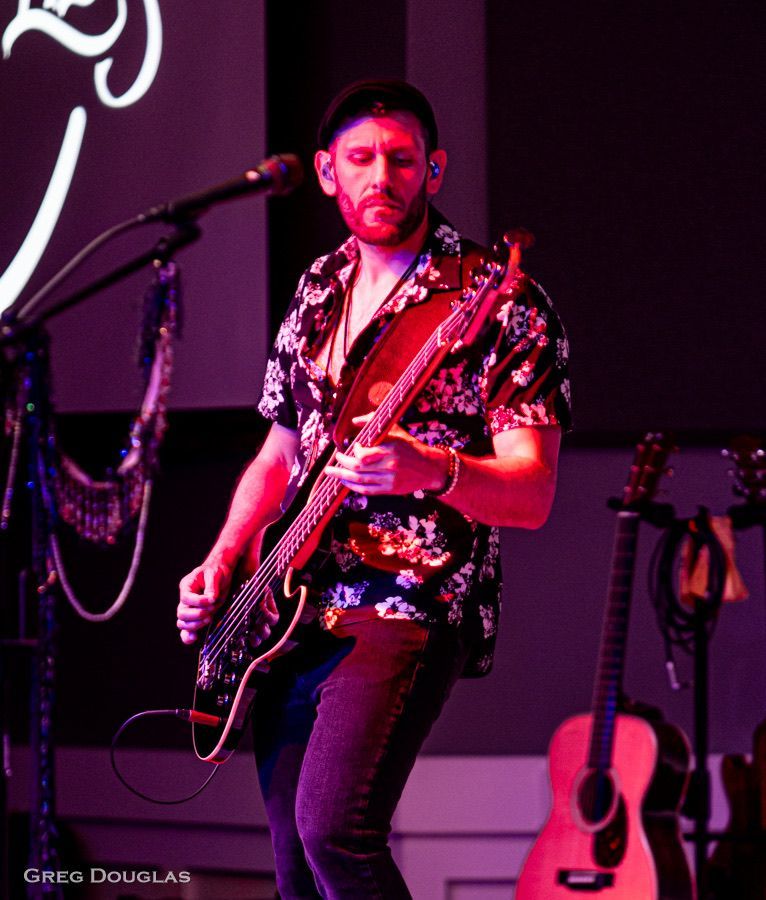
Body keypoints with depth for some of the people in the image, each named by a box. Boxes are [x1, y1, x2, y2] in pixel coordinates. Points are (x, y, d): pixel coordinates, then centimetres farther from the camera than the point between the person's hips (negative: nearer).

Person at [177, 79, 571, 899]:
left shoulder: (496, 303, -6)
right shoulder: (317, 293, 15)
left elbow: (532, 495, -13)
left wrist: (432, 473, -32)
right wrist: (223, 561, 9)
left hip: (411, 607, -7)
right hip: (288, 612, 7)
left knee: (332, 826, -25)